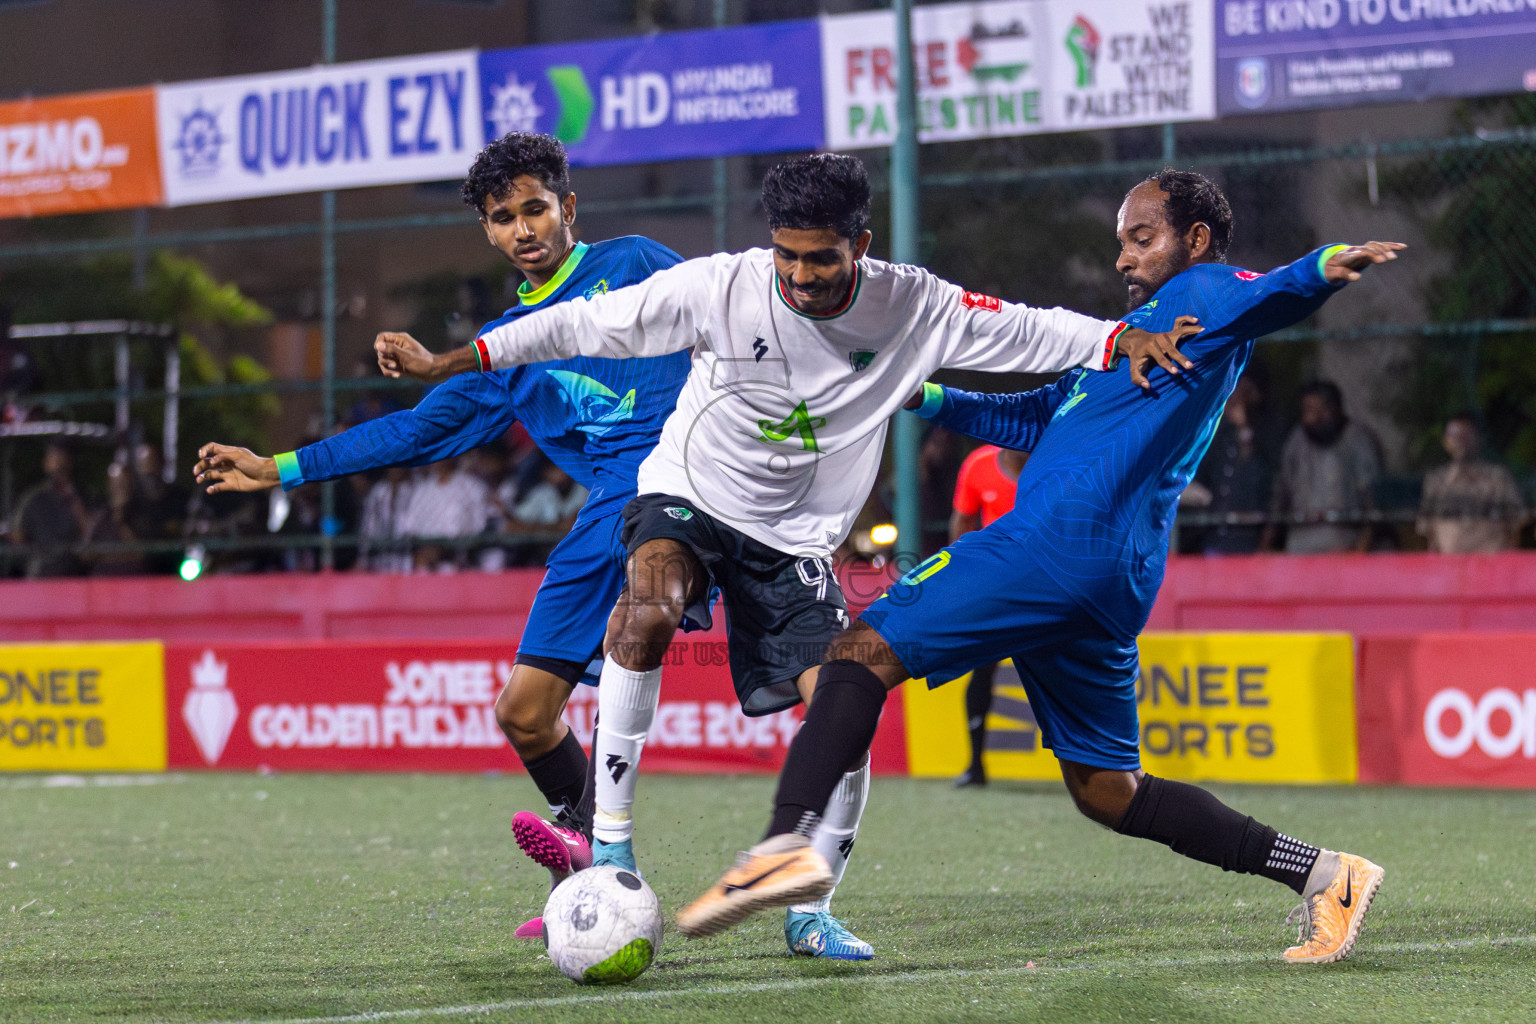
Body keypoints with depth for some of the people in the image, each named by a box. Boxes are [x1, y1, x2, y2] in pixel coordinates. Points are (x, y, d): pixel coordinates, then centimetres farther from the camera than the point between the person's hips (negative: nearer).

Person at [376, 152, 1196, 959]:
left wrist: (1125, 340, -24)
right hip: (688, 497, -3)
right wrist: (444, 364, -13)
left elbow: (1029, 332, -7)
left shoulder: (910, 308, -12)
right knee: (651, 607, -36)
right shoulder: (720, 288, -19)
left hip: (795, 541, 3)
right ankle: (608, 839, -28)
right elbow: (582, 324, -13)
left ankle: (810, 912, 10)